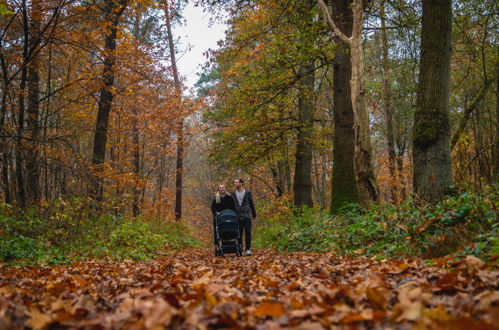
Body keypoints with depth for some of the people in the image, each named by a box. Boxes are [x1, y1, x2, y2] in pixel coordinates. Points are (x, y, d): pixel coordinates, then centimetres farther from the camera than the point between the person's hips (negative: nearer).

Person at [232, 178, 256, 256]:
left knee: (248, 233, -6)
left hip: (247, 216, -2)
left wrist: (254, 215, 13)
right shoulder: (233, 193, 8)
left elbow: (252, 204, 10)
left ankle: (248, 249, -1)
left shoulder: (247, 192, 3)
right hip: (238, 217, 2)